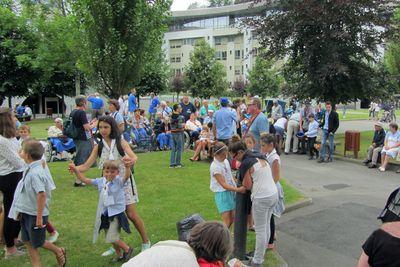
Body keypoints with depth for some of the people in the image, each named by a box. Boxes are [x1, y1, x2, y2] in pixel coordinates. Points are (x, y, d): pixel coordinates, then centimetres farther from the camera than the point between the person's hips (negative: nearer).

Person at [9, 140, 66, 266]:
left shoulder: (35, 173, -26)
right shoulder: (30, 169, 3)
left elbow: (42, 194, -31)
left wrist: (39, 217, -27)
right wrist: (21, 211, 20)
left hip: (35, 214, -8)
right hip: (26, 212, 9)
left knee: (37, 243, 9)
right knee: (28, 241, 14)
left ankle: (59, 252, 30)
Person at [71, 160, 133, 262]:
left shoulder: (119, 181, -14)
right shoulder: (100, 181, 3)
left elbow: (126, 176, -35)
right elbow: (85, 180, 11)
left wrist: (127, 167, -55)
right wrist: (76, 170, 2)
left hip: (116, 213, -6)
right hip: (104, 214, 7)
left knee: (112, 238, -11)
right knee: (110, 238, 15)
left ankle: (127, 249, 11)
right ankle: (119, 255, 34)